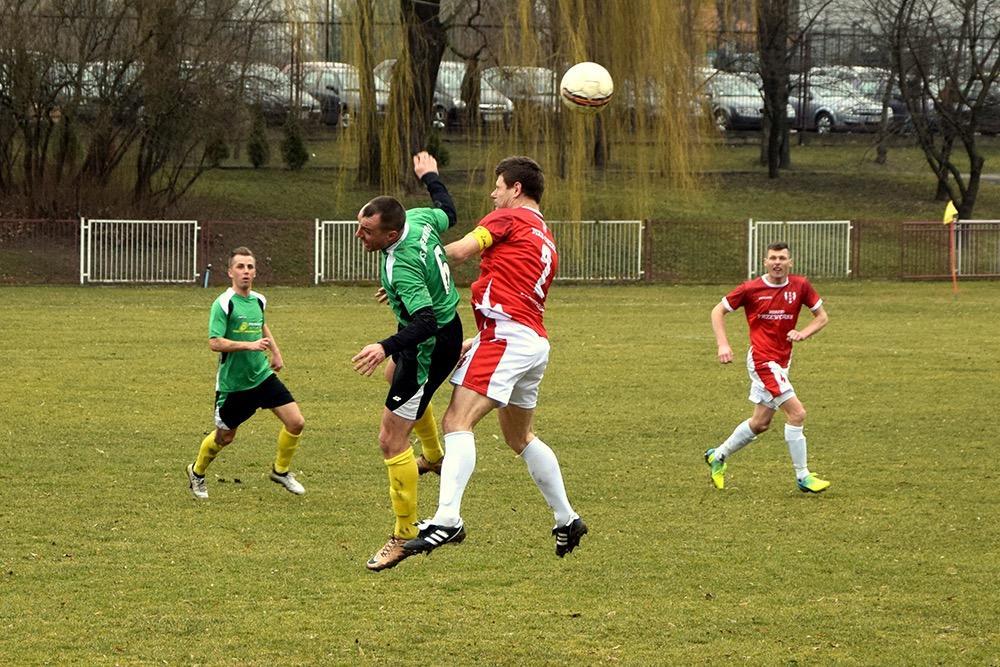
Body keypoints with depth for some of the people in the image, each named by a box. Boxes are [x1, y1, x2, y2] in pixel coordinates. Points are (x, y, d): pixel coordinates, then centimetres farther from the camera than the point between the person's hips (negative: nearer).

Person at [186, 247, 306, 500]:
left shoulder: (258, 301, 4)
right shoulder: (223, 304, -17)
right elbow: (215, 343, -25)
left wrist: (275, 352, 24)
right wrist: (250, 345, -30)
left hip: (263, 375, 5)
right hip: (233, 383, -5)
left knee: (295, 422, -6)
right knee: (224, 437, 9)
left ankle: (281, 471, 17)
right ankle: (197, 473, 37)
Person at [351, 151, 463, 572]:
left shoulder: (402, 266, -36)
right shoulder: (418, 219, -11)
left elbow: (424, 323, -43)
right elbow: (447, 213, 12)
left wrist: (386, 347, -56)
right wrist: (430, 177, 29)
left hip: (430, 346, -11)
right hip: (446, 327, 11)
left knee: (391, 440, -11)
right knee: (397, 371, 42)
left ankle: (404, 536, -6)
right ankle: (435, 456, 58)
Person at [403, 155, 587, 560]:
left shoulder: (509, 219, 0)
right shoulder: (547, 242, 25)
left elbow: (458, 252, -10)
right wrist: (477, 342, 23)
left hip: (506, 338, -10)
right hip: (535, 341, 10)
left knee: (457, 422, -20)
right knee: (521, 438, 25)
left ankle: (447, 519, -35)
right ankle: (567, 520, 31)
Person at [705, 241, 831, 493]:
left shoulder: (800, 286, 1)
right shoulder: (751, 289, -7)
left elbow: (822, 317, 9)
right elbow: (718, 311, 3)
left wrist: (803, 333, -10)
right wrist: (723, 345, -9)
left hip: (781, 362, 6)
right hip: (762, 359, -6)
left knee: (761, 423, 14)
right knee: (796, 413, -15)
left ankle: (718, 456, 34)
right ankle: (803, 477, -8)